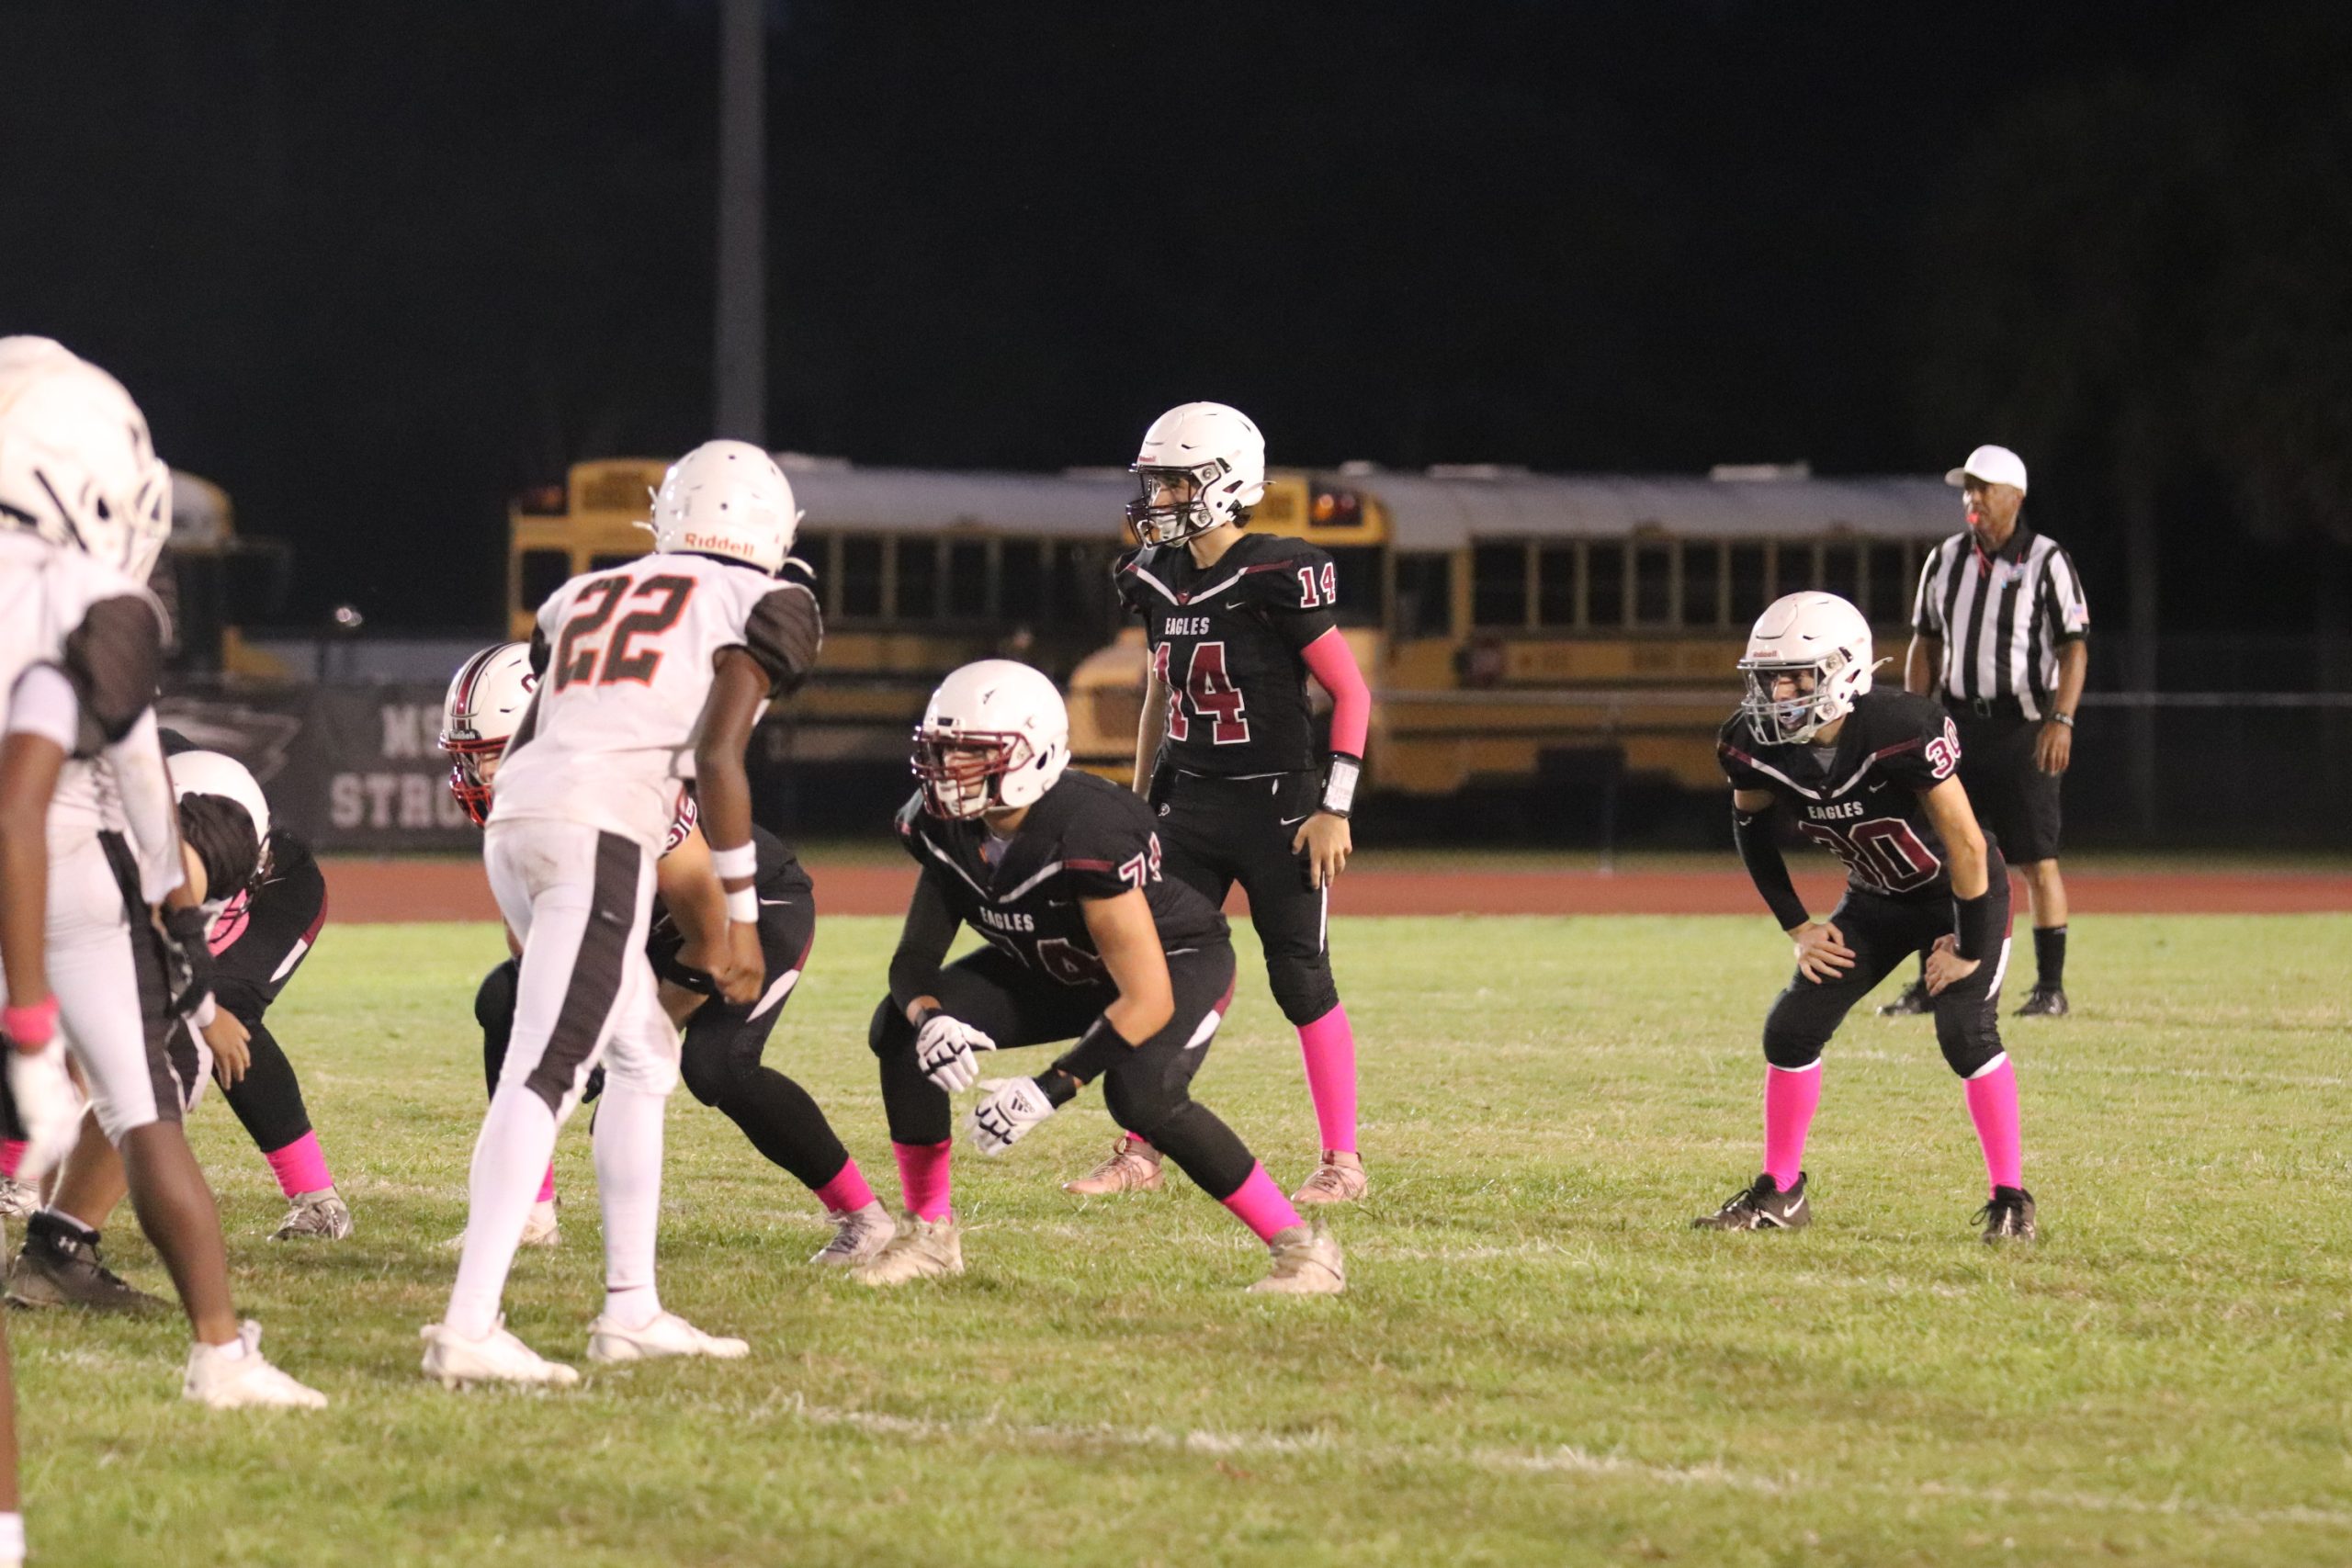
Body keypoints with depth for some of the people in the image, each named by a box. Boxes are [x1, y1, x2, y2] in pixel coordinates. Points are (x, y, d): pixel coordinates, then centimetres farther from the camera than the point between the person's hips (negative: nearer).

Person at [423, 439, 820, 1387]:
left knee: (644, 1056, 21)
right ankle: (467, 1329, -23)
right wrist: (739, 916, -1)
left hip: (513, 821, 7)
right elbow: (716, 755, -5)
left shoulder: (585, 597, 25)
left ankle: (630, 1309, 23)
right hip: (600, 834, -7)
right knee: (544, 1073, -14)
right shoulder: (761, 606, 8)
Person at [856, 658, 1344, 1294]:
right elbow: (916, 957, -10)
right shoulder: (944, 826, -17)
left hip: (1176, 960, -7)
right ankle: (930, 1233, 0)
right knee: (900, 1027, -14)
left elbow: (1149, 1001, -36)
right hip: (1057, 971, 7)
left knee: (1139, 1093, -35)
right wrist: (929, 1020, -35)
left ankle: (1301, 1245, -17)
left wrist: (1049, 1090, -40)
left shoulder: (1086, 833, -38)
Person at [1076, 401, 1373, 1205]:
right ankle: (1139, 1153, 10)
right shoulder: (1160, 581, 6)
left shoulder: (1277, 578, -15)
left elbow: (1351, 693, -11)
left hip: (1278, 807, -6)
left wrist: (1335, 808, -15)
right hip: (1192, 805, 6)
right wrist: (1139, 804, 18)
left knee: (1302, 982, -2)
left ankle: (1343, 1161, 8)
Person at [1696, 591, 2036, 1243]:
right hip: (1875, 898, 6)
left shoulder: (1901, 732, -36)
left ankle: (2011, 1198, -10)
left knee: (1965, 1032, -22)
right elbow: (1751, 828, 4)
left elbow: (1966, 844, -27)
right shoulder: (1759, 747, -19)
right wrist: (1798, 926, 2)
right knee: (1792, 1029, -2)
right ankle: (1780, 1195, 13)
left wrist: (1968, 948, -20)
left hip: (1957, 894, -6)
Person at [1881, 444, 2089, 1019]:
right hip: (1960, 723, 5)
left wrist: (2061, 720, -20)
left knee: (2037, 861, -4)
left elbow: (2074, 648, -9)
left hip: (2023, 728, -5)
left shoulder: (2046, 562, -5)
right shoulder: (1945, 560, 10)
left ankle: (2051, 986, 4)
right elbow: (1927, 645, 16)